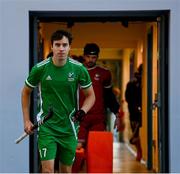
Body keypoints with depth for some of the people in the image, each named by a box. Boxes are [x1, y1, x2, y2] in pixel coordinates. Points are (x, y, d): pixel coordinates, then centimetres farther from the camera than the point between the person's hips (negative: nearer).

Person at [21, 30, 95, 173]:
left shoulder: (79, 69, -6)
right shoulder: (40, 69, -8)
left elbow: (90, 95, 6)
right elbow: (26, 92, 8)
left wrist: (83, 111, -14)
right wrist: (26, 120, 5)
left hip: (69, 128, 2)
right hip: (46, 127, -2)